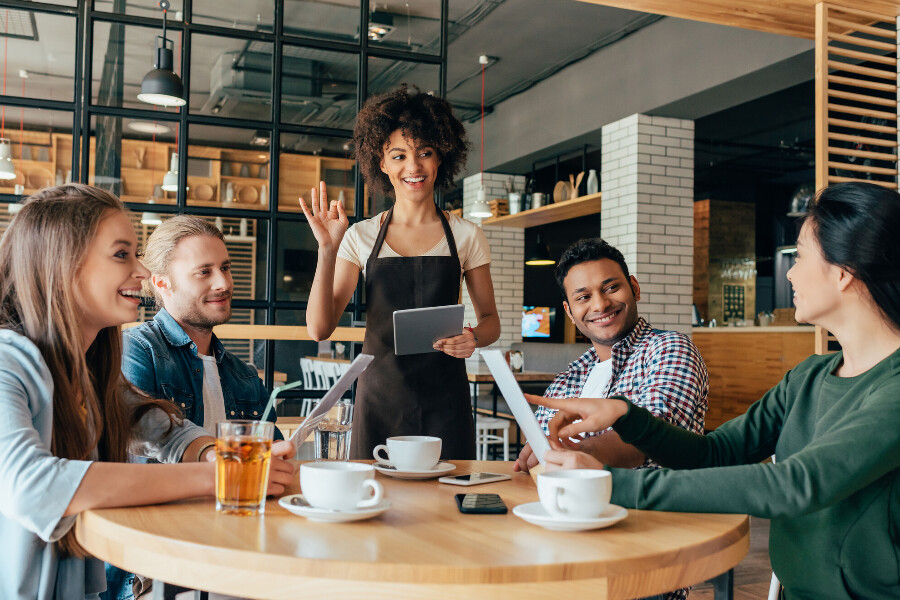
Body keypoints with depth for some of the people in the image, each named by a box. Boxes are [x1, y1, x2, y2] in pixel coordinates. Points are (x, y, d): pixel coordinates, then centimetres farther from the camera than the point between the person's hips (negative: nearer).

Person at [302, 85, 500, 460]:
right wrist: (327, 250, -12)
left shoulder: (466, 236, 5)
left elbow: (490, 320, 11)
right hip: (379, 398, 0)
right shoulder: (361, 237, 4)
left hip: (444, 401, 0)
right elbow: (320, 328, -2)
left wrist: (474, 337, -11)